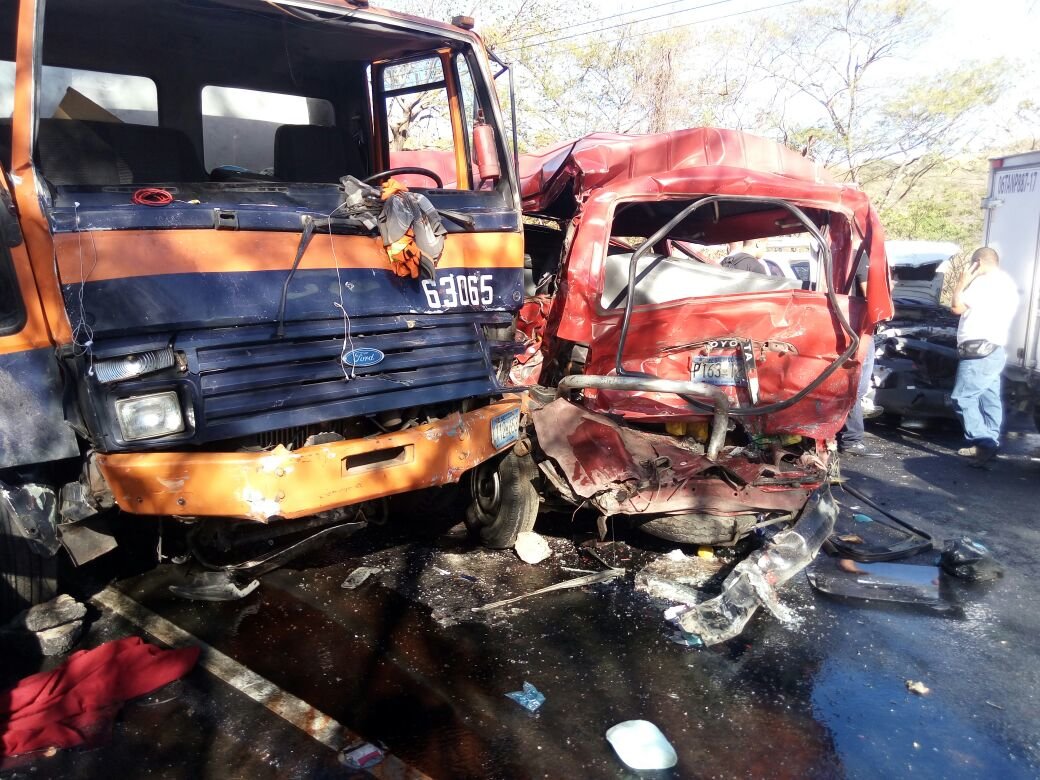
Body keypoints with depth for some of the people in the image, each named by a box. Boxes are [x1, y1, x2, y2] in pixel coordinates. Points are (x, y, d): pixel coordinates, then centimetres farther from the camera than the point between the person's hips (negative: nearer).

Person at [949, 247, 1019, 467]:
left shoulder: (984, 282, -12)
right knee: (989, 399, 12)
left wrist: (963, 281, 1)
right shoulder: (1007, 283, 20)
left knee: (963, 398, -11)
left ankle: (984, 443, -15)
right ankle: (990, 443, 17)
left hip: (980, 351, -10)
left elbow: (957, 307, -12)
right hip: (993, 350, 10)